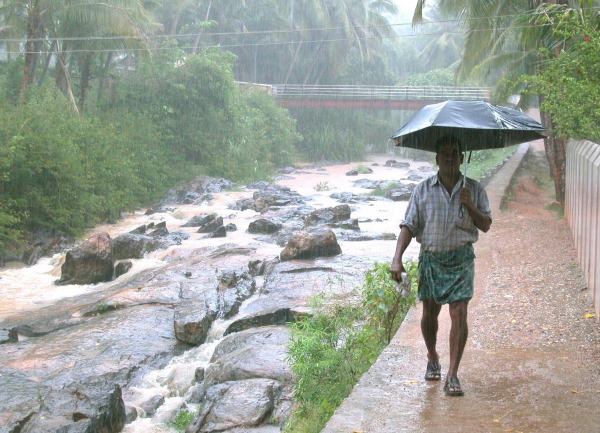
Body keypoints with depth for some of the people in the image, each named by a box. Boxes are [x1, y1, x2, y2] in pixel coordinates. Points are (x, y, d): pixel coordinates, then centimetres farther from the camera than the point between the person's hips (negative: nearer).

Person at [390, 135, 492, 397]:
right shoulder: (423, 190, 1)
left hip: (461, 259, -1)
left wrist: (470, 206, -12)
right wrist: (397, 258, -13)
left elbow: (486, 225, 6)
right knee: (430, 313, 11)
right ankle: (432, 358, 37)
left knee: (459, 313, -10)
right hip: (430, 257, 1)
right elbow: (408, 226, -2)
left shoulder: (474, 189, 4)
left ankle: (452, 375, -6)